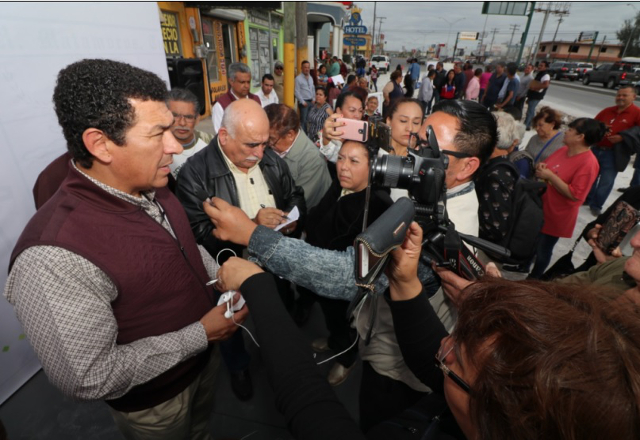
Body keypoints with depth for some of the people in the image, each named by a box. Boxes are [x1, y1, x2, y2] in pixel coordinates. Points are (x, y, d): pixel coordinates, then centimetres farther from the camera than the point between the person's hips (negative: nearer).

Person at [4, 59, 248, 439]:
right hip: (155, 403, -5)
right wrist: (201, 334, -26)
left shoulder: (152, 190, -12)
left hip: (205, 358, 6)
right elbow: (89, 377, -29)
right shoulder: (54, 257, -36)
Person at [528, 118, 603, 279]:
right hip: (539, 207, 7)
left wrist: (550, 176, -27)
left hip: (555, 216, -7)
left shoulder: (588, 163, -21)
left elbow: (575, 195, -26)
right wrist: (540, 168, -7)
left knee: (543, 249, 10)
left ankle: (533, 279, 30)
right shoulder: (564, 150, 2)